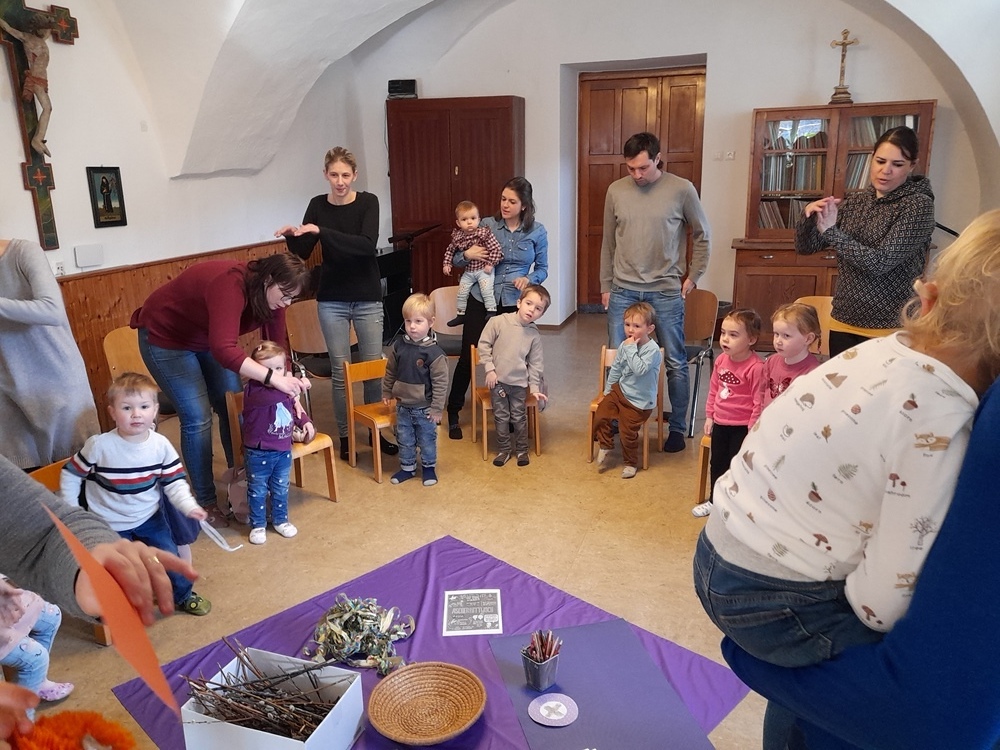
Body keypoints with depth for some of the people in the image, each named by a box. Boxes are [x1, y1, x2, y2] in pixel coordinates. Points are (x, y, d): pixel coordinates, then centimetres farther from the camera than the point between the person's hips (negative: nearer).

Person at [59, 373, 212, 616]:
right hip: (110, 524, -2)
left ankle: (183, 597, 34)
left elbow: (174, 482, -8)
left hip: (149, 517, 3)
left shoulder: (161, 445, -14)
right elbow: (71, 474, -8)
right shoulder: (99, 445, -21)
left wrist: (189, 506, -23)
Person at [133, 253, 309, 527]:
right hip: (164, 337, -8)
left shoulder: (270, 294, -14)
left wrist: (291, 392, -13)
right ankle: (205, 502, 4)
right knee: (198, 418, -10)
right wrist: (273, 378, -52)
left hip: (206, 338, 8)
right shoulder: (231, 285, -39)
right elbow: (223, 350, -49)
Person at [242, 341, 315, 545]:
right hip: (259, 453, -6)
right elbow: (271, 396, -43)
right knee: (258, 490, 11)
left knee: (281, 489, 20)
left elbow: (296, 407, 17)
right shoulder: (253, 390, -23)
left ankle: (280, 520, 37)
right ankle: (258, 525, 27)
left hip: (283, 450, 6)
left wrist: (306, 422, 2)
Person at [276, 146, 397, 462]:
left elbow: (367, 244, -24)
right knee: (340, 371, 6)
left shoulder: (367, 202, -7)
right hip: (332, 300, 1)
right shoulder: (317, 205, 0)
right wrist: (292, 236, -21)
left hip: (367, 298, -1)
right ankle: (344, 435, 19)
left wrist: (322, 231, -30)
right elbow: (302, 253, 0)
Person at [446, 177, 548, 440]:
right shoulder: (487, 224, -2)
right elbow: (456, 260, 4)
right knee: (468, 356, 1)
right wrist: (467, 255, -19)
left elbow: (543, 269, 5)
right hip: (481, 297, 0)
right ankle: (453, 413, 15)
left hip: (515, 302, 0)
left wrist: (529, 279, -16)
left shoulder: (537, 232, -3)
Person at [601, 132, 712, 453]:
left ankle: (677, 427, 19)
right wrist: (605, 286, 10)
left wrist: (693, 276, 2)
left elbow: (702, 236, 6)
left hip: (666, 291, -2)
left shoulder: (681, 189, -5)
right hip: (623, 290, 2)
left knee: (676, 362, 5)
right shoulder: (616, 190, 2)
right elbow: (608, 243, 9)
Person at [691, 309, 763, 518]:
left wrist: (752, 431, -17)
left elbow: (759, 402, -20)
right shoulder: (721, 360, 0)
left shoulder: (756, 368, -23)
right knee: (716, 463, 20)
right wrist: (709, 416, 14)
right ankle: (715, 501, 39)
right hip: (720, 424, 7)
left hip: (742, 427, -7)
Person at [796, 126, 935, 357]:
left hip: (890, 329, -5)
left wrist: (831, 231, -19)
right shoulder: (855, 201, 7)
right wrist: (809, 216, -14)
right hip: (844, 323, 5)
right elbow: (805, 247, 5)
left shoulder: (918, 205, -9)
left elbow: (881, 262, -19)